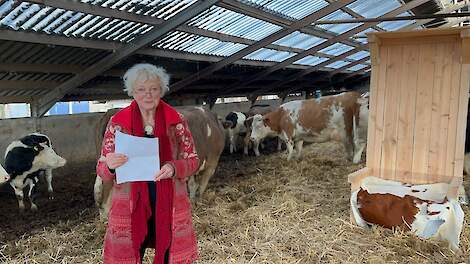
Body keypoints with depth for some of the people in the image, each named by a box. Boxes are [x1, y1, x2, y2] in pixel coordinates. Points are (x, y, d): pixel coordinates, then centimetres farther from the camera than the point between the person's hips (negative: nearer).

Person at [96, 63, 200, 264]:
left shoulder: (176, 121, -2)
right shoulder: (117, 123, -2)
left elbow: (192, 160, 2)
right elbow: (101, 170, 1)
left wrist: (174, 168, -18)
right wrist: (110, 166, -22)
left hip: (169, 206, 1)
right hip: (131, 208, 0)